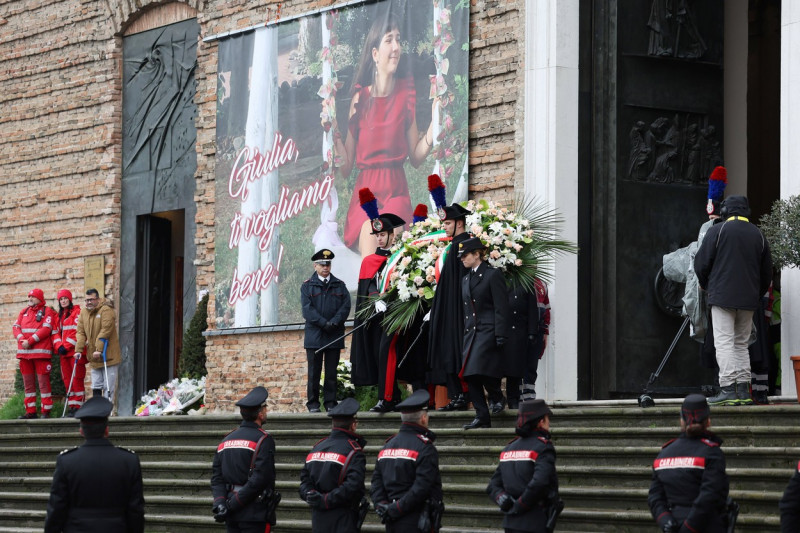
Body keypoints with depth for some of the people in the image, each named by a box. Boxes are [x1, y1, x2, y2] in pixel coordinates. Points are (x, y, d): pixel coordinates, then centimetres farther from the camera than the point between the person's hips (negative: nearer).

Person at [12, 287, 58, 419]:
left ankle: (46, 411, -6)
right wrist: (22, 339, -11)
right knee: (28, 383, 8)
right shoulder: (24, 312, 18)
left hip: (41, 353, -6)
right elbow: (16, 327, 9)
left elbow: (46, 329, -12)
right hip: (24, 352, 6)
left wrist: (30, 341, -17)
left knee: (43, 382, -7)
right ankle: (30, 411, 12)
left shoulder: (47, 312, 0)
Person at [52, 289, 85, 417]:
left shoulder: (77, 312, -3)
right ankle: (71, 407, 7)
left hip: (75, 352, -7)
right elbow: (56, 332, 17)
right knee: (66, 380, 5)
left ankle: (78, 406, -9)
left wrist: (67, 346, -14)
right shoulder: (59, 315, 20)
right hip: (64, 353, 7)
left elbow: (78, 332, -11)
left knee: (76, 379, -9)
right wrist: (59, 346, -1)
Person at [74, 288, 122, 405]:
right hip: (94, 357, 7)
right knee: (96, 386, 10)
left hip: (108, 356, -7)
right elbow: (81, 333, 7)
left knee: (109, 387, -6)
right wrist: (78, 350, -5)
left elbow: (105, 331, -19)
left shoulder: (106, 311, -11)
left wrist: (99, 350, -24)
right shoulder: (83, 313, 10)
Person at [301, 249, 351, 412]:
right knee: (314, 371, 0)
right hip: (314, 336, -2)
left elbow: (346, 306, 2)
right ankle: (313, 404, 3)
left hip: (334, 335, 2)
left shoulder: (340, 285, 13)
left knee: (332, 371, 3)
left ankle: (330, 403, 7)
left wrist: (334, 322, -13)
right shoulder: (307, 286, 7)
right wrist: (324, 323, -14)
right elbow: (307, 308, -5)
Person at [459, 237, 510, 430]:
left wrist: (500, 336, -14)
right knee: (470, 376, 0)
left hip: (488, 332, -8)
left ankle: (496, 397, 8)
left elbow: (501, 307, -9)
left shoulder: (492, 275, -4)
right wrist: (465, 332, 15)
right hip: (471, 332, 8)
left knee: (480, 369, -20)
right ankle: (482, 417, 3)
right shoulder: (466, 280, 19)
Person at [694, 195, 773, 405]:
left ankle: (728, 389, -15)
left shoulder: (717, 231, -4)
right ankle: (743, 390, 8)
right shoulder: (758, 235, 11)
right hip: (748, 300, 5)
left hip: (723, 296, -5)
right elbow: (767, 272, 16)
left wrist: (707, 286, 14)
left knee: (724, 343, -7)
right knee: (741, 344, 13)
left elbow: (701, 264, -4)